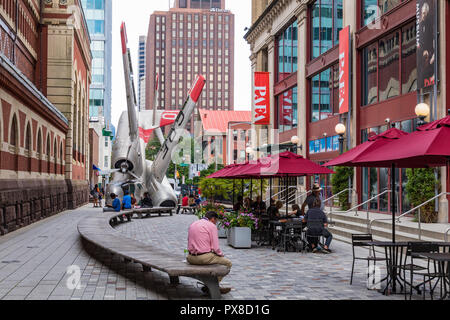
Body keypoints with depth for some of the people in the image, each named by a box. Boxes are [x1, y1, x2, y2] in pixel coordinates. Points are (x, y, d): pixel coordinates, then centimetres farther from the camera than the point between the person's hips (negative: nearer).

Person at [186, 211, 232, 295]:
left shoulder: (192, 224, 15)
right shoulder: (212, 226, -6)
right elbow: (215, 248, -12)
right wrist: (221, 254, 10)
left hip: (191, 258, 8)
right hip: (204, 258, -8)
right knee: (227, 263, 8)